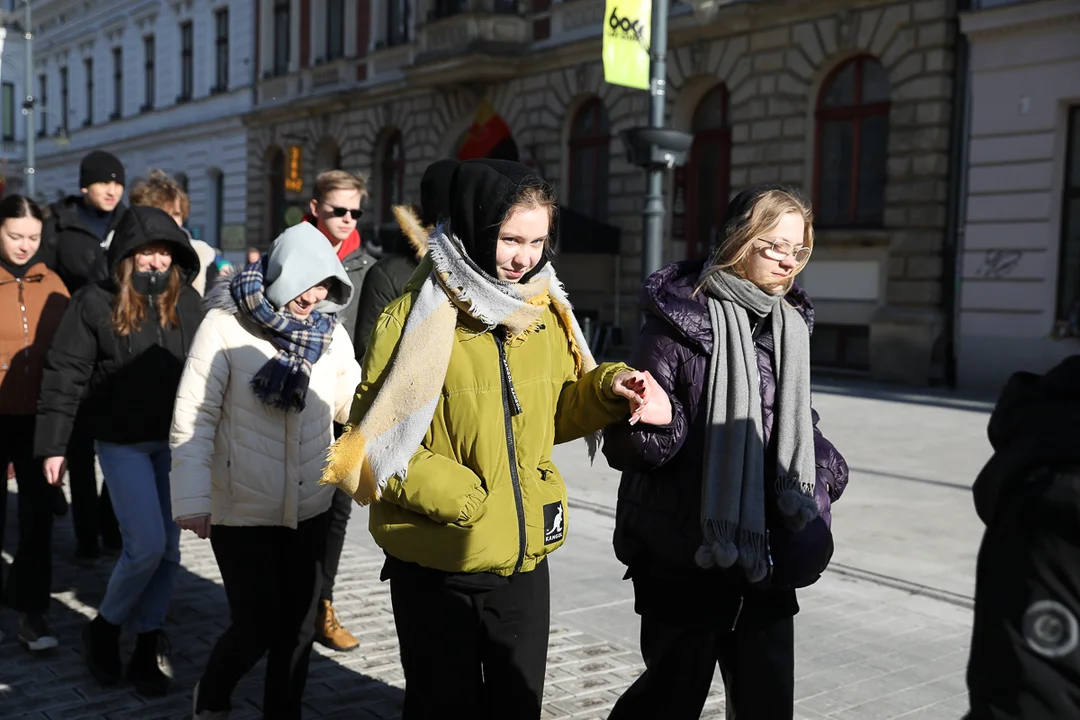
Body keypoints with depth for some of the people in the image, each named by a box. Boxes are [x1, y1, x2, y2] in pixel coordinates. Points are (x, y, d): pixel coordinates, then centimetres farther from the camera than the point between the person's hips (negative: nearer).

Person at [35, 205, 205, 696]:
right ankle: (104, 628, 18)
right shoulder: (95, 304, -6)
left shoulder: (186, 302, 3)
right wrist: (53, 445, -8)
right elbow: (65, 376, -5)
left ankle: (148, 646, 22)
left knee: (168, 549, 6)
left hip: (176, 442, 4)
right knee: (146, 545, -9)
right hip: (123, 443, -3)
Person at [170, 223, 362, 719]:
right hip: (241, 510, -4)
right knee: (257, 627, 2)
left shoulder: (331, 331, 0)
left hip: (309, 507, 4)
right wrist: (193, 499, -15)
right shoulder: (225, 326, -12)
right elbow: (194, 418, -12)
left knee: (298, 626, 12)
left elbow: (354, 405, 4)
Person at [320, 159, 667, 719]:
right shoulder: (415, 318, -13)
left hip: (524, 560, 5)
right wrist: (455, 496, -21)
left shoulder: (544, 313, 3)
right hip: (436, 569, -5)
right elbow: (375, 440, -13)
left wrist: (606, 388, -6)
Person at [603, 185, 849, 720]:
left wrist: (827, 467, 5)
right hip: (687, 556, -6)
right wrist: (652, 430, -35)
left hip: (767, 557, 6)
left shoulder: (790, 323, 8)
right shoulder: (680, 319, -12)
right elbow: (625, 443, -13)